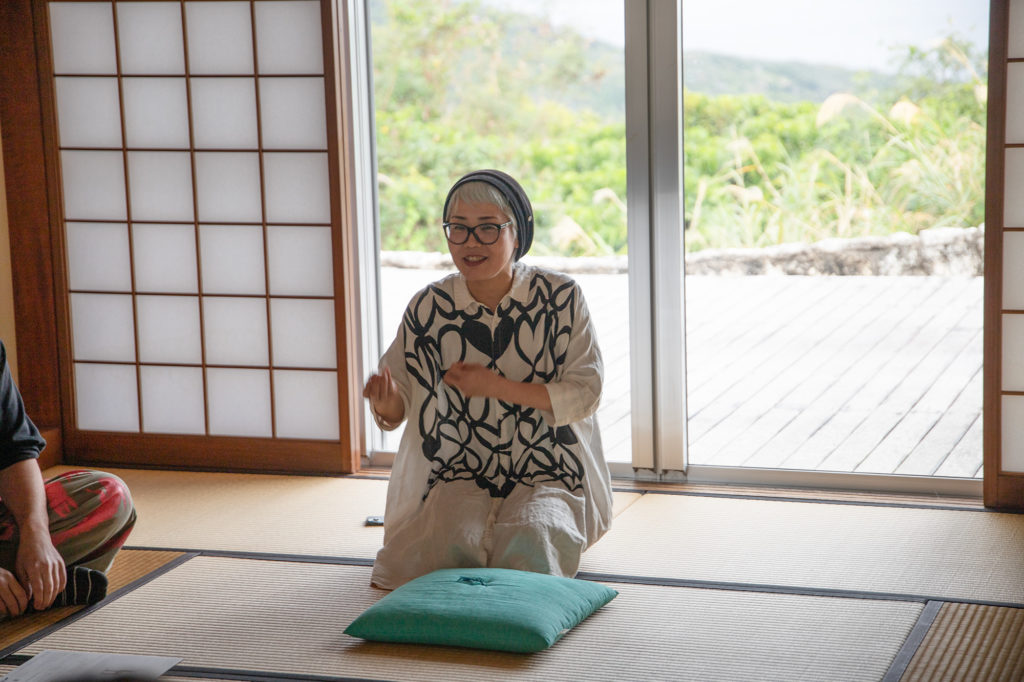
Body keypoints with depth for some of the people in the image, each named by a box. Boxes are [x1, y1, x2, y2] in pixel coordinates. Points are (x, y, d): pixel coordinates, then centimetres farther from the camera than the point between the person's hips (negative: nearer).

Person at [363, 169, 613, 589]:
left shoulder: (560, 298, -7)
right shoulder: (428, 308, -2)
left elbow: (585, 393, -8)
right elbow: (403, 401, 2)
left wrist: (497, 387, -19)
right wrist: (388, 404, -25)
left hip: (547, 474, -1)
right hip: (460, 476, 2)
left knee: (529, 538, -32)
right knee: (450, 541, -28)